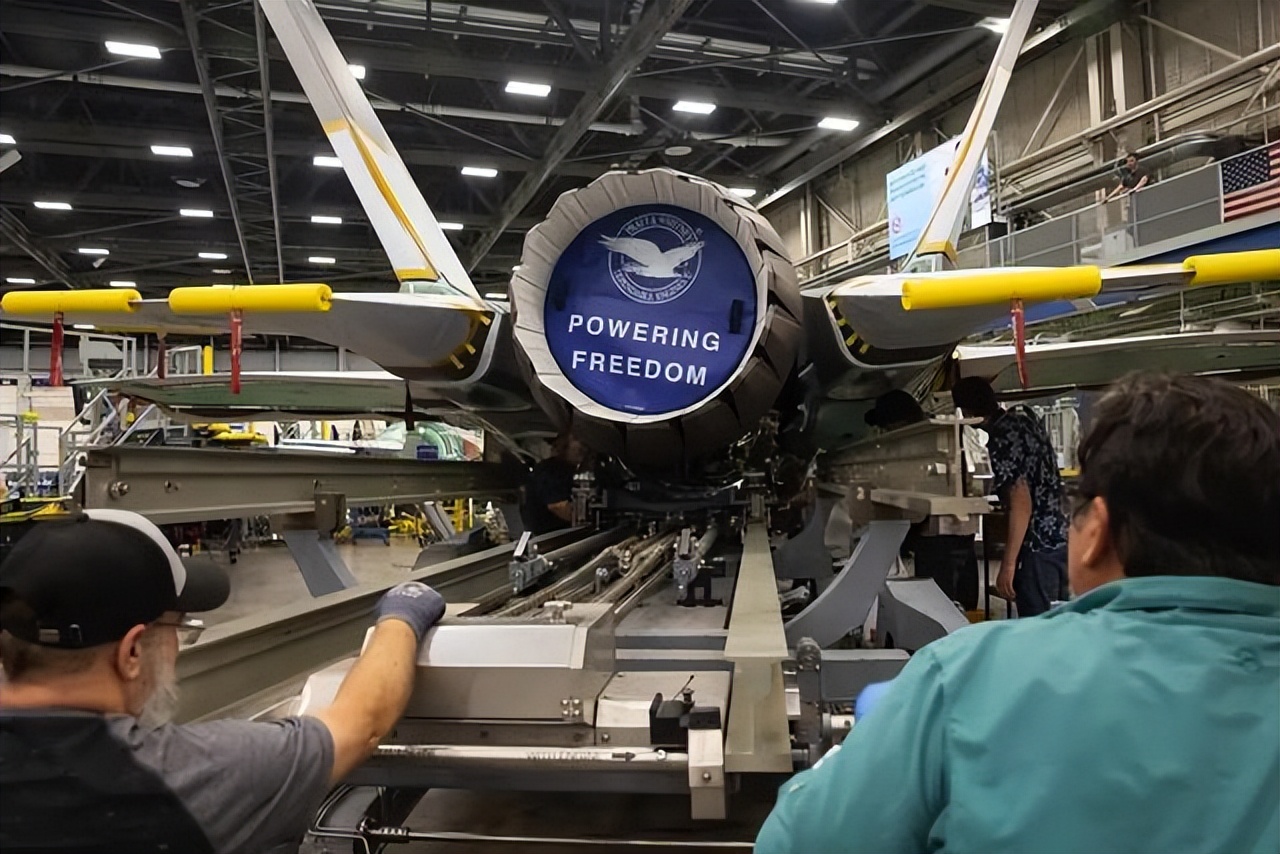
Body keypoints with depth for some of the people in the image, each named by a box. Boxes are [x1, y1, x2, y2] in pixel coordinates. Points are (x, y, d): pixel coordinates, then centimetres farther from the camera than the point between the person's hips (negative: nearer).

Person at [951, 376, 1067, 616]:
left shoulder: (1001, 438, -18)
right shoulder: (1024, 416, 8)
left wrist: (1008, 565, -21)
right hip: (1061, 536, 9)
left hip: (1038, 547, -9)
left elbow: (1021, 504, -23)